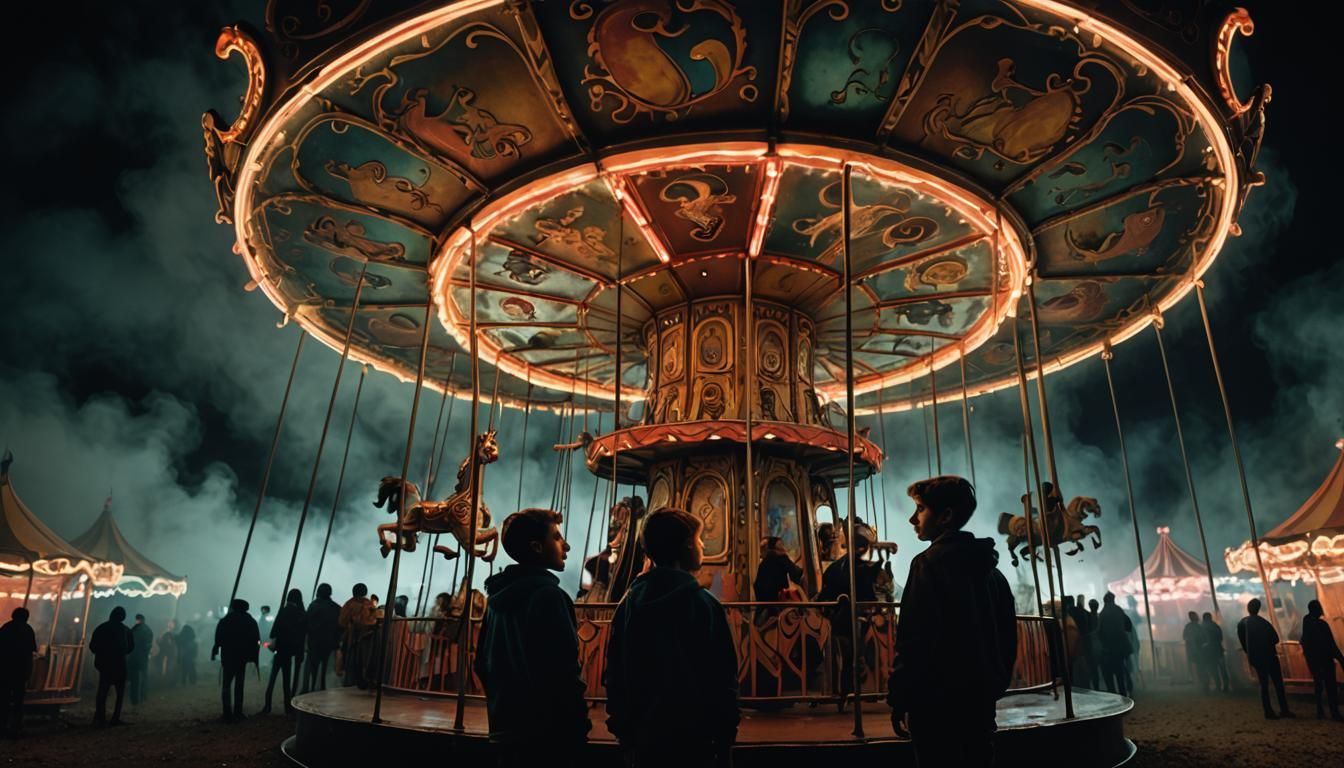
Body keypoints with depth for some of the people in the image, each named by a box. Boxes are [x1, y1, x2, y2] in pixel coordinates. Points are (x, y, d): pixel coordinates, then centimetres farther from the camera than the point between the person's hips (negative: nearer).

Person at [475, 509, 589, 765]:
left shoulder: (499, 595, 11)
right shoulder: (547, 594, -17)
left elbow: (483, 664, 16)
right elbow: (563, 671, -23)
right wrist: (578, 724, -13)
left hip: (506, 729, 9)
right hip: (548, 732, -9)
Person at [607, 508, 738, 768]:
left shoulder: (629, 601, 1)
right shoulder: (702, 603, -16)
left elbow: (615, 672, 6)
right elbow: (722, 678, -16)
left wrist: (623, 728, 15)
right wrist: (726, 734, -3)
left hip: (643, 736, 5)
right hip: (692, 737, -5)